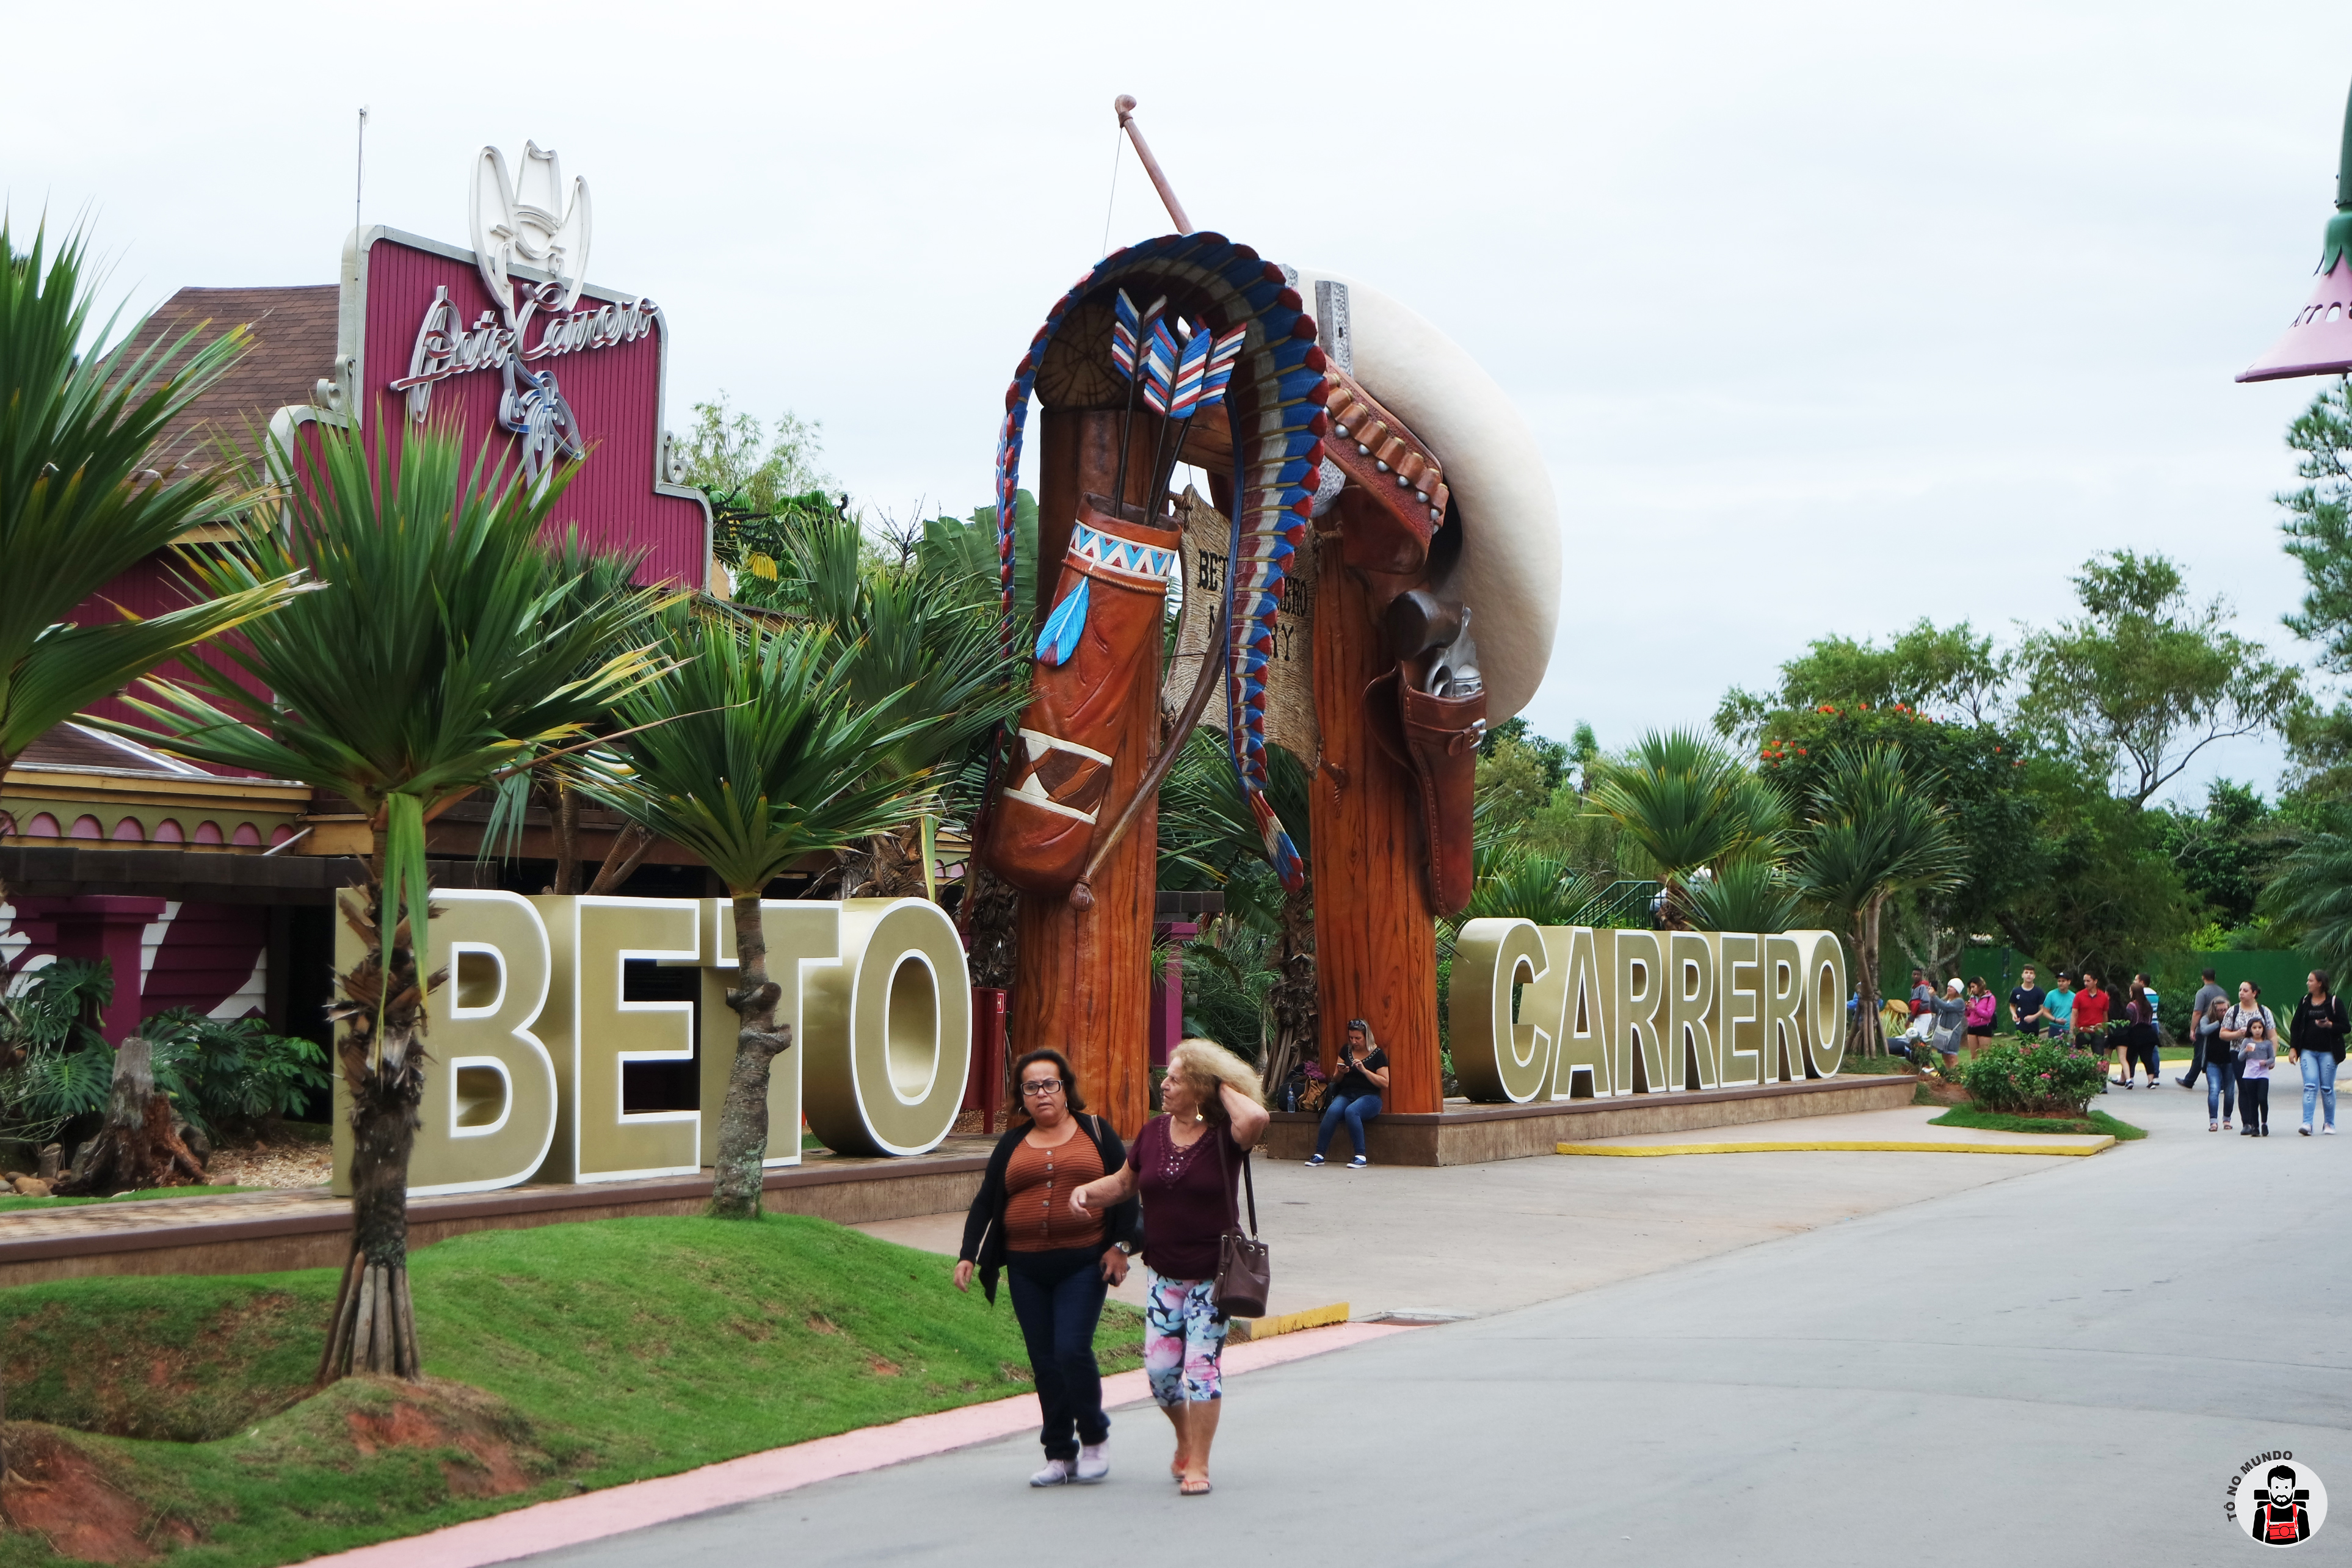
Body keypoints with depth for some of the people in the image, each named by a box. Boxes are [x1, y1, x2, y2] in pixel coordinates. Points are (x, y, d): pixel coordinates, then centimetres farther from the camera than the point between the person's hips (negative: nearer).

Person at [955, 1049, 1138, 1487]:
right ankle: (1059, 1455, 11)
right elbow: (985, 1203, 13)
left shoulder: (1096, 1132, 7)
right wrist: (968, 1255, 3)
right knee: (1045, 1363, 2)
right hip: (1027, 1270, 3)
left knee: (1072, 1349, -14)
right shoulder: (1012, 1144, 13)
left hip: (1085, 1265, -3)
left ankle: (1095, 1439, 6)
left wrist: (1121, 1245, -4)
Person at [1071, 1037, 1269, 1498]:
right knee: (1160, 1368, 3)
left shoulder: (1223, 1136, -11)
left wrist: (1224, 1089, -18)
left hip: (1212, 1274, -4)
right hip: (1164, 1273, 4)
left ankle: (1198, 1464, 7)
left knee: (1200, 1365, -5)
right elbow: (1125, 1183, 17)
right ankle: (1185, 1439, 31)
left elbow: (1256, 1118, -35)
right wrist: (1088, 1191, -2)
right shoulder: (1153, 1132, 3)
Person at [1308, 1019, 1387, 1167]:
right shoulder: (1346, 1050, 13)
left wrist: (1364, 1070, -15)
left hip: (1369, 1097, -4)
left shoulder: (1377, 1054, 0)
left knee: (1351, 1111, -37)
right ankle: (1319, 1154, -30)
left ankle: (1361, 1157, -34)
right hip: (1346, 1094, 4)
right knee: (1333, 1111, -30)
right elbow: (1336, 1080, 18)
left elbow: (1385, 1083, -6)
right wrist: (1341, 1073, -6)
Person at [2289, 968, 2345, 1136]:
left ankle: (2330, 1124, 16)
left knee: (2327, 1088, 3)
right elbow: (2295, 1026, 10)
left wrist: (2329, 1025, -22)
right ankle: (2307, 1123, -14)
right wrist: (2293, 1048, 4)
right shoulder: (2304, 1001, 7)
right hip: (2308, 1051, 2)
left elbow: (2344, 1027, -4)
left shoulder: (2335, 1002, -3)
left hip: (2328, 1052, -2)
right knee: (2310, 1086, -9)